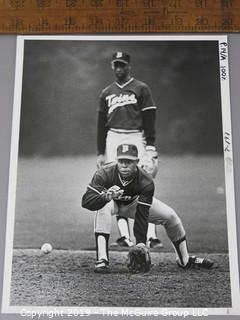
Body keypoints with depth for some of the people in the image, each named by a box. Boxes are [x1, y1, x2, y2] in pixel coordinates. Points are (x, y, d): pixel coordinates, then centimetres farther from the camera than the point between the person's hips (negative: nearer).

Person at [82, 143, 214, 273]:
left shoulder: (146, 182, -31)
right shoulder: (105, 173, -35)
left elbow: (141, 215, -31)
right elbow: (86, 201, -41)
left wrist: (141, 243, -41)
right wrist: (106, 197, -61)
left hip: (134, 203, 2)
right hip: (112, 203, -2)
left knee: (170, 216, -9)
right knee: (104, 206, -39)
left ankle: (185, 260, 13)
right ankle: (102, 260, -36)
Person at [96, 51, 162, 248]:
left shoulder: (141, 89, 6)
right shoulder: (106, 93, 17)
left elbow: (149, 119, -1)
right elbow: (101, 124, 17)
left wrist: (150, 147, -10)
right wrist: (100, 153, 11)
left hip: (136, 139, -3)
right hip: (113, 140, 4)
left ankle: (152, 235, -11)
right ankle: (124, 236, 3)